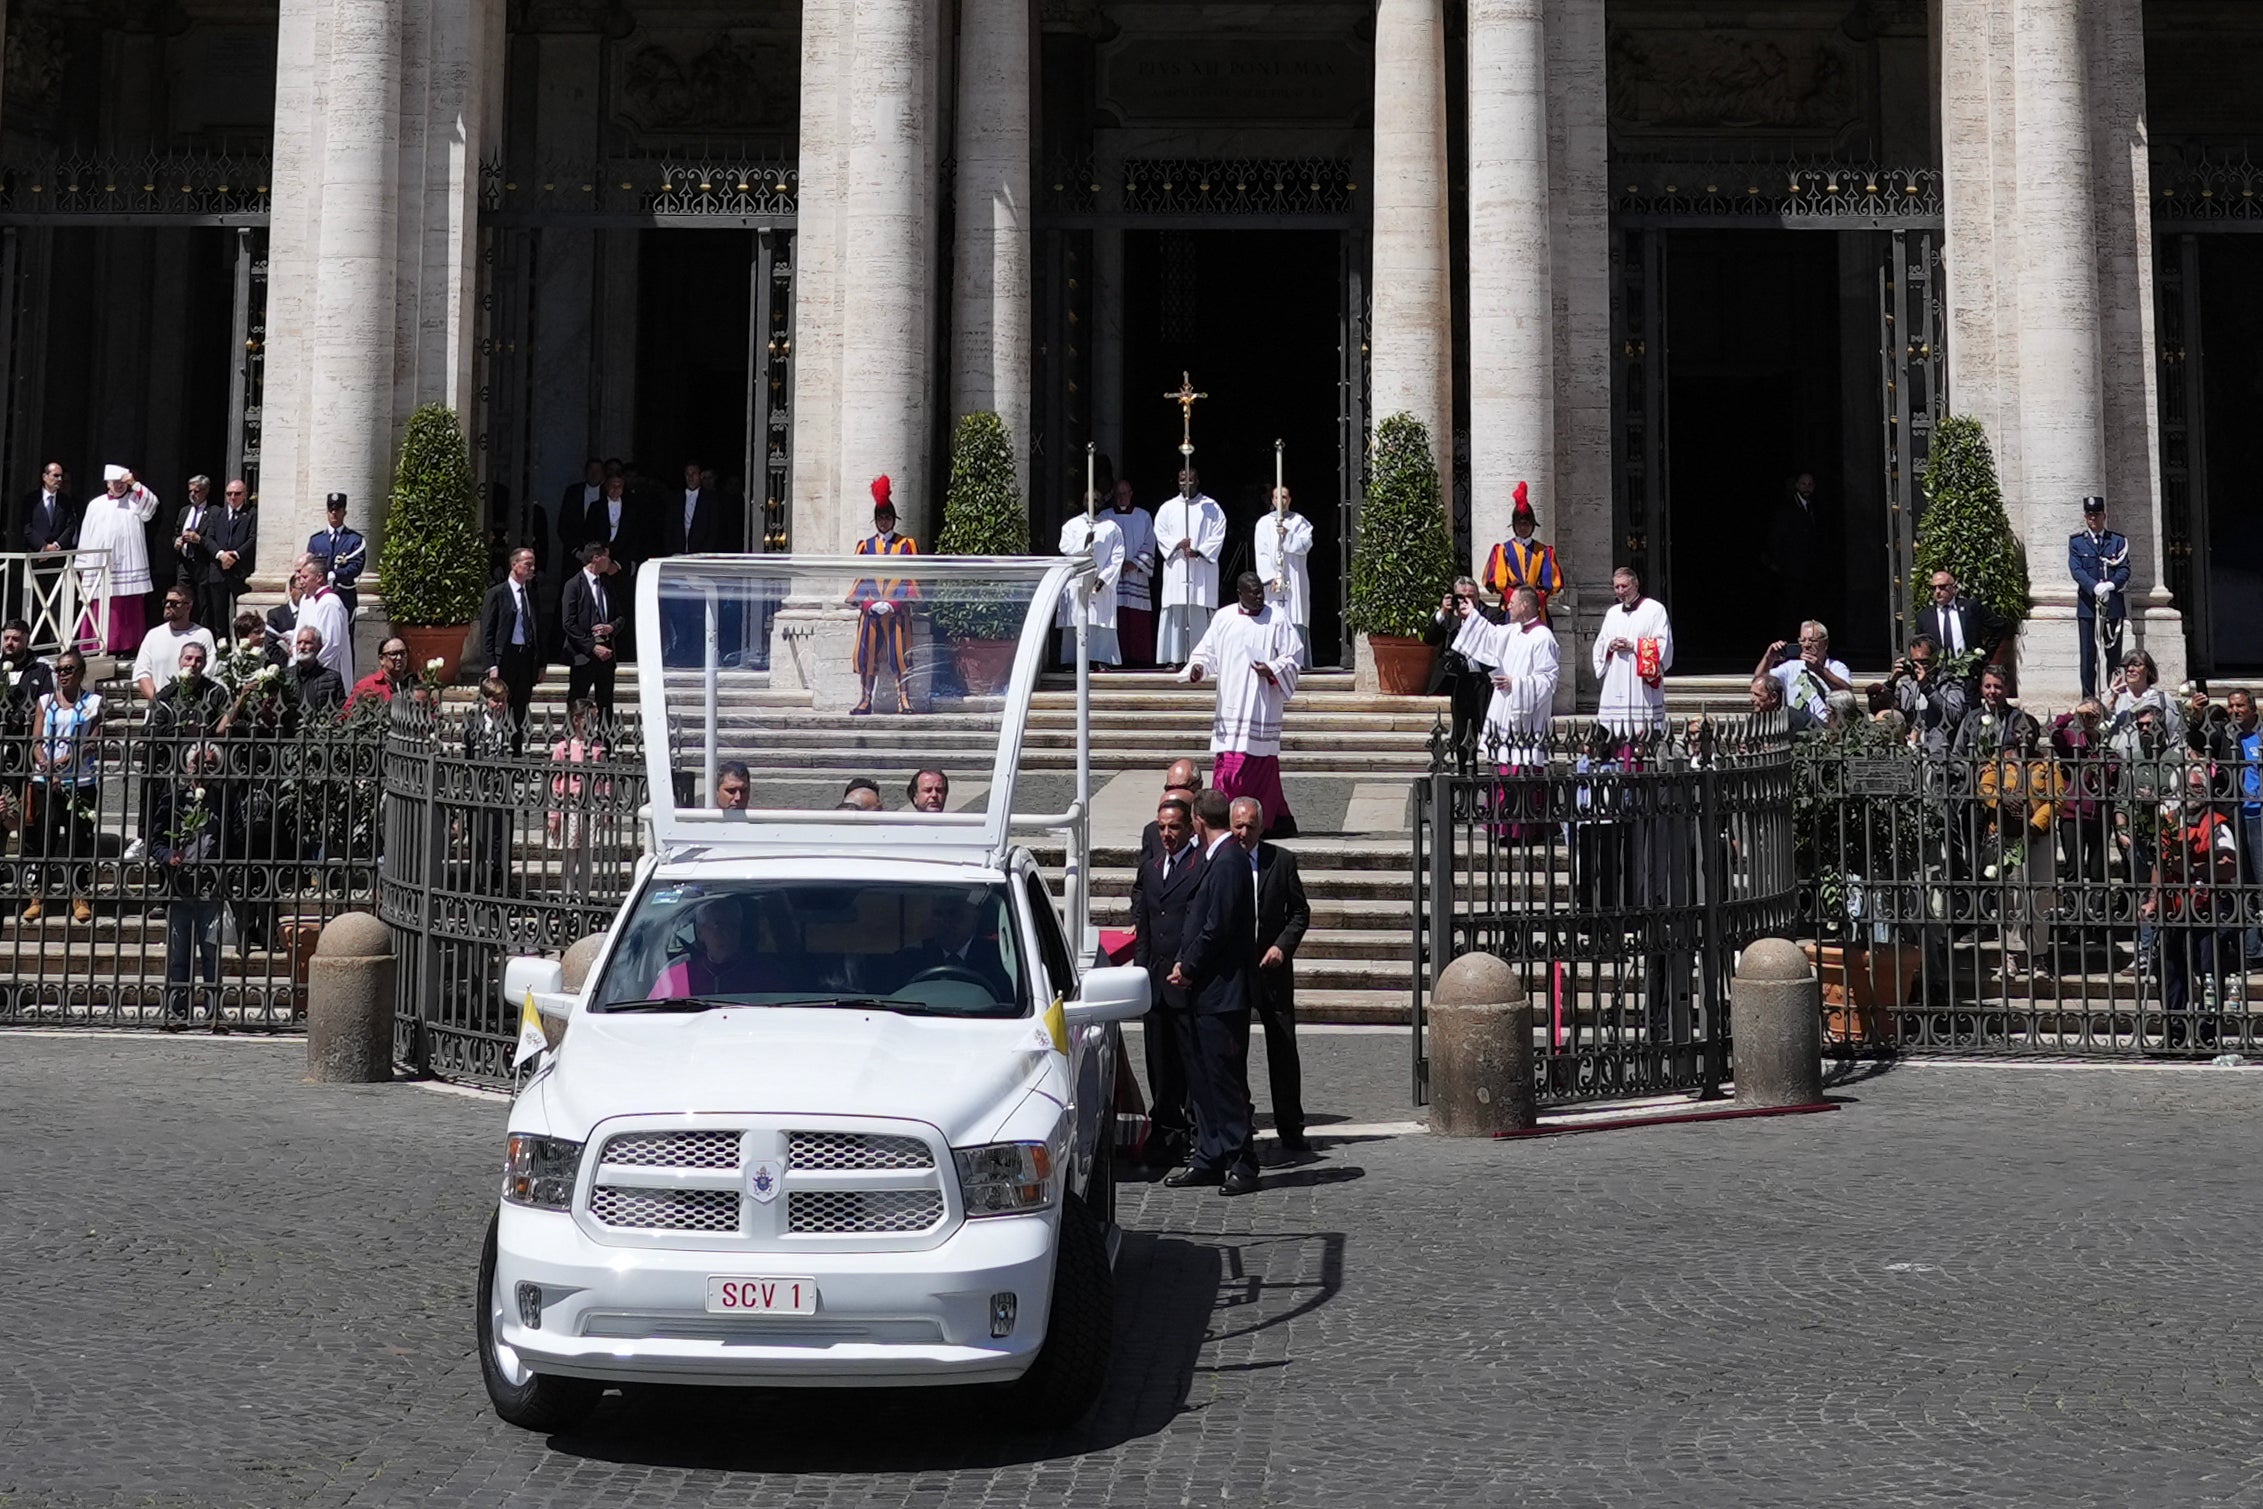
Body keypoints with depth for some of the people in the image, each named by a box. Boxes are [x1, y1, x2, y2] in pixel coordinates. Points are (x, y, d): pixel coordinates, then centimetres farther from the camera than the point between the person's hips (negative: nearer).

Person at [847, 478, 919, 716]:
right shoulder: (865, 546, 12)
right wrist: (870, 603, -7)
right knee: (867, 654, 0)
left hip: (897, 610, -2)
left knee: (899, 654, -6)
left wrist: (893, 604, -10)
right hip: (870, 609, 2)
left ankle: (904, 699, -4)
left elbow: (912, 580, 3)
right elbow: (860, 579, 10)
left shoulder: (907, 544, 6)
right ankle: (866, 699, 5)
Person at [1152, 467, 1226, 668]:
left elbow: (1218, 535, 2)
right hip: (1175, 567, 1)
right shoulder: (1168, 508, 13)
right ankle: (1173, 658, -4)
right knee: (1175, 612, -4)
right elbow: (1160, 534, 6)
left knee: (1201, 613, -5)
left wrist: (1198, 551, -12)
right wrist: (1177, 544, -12)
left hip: (1202, 567, -1)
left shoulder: (1211, 507, 8)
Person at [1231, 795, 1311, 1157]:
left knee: (1283, 1050, 4)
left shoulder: (1281, 860, 2)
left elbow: (1300, 911, 7)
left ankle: (1290, 1130, 12)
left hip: (1272, 966, 1)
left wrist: (1282, 945, -7)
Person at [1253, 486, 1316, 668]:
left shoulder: (1299, 521, 10)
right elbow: (1261, 553, 1)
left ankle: (1297, 661, -9)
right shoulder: (1264, 523, 9)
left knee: (1296, 619, -7)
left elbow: (1305, 545, -3)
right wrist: (1271, 577, -10)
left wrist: (1287, 535, -16)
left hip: (1295, 579, 0)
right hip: (1272, 580, 0)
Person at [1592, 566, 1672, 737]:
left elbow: (1663, 645, -5)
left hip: (1642, 687, -5)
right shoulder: (1612, 613, 20)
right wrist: (1610, 645, -3)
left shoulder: (1655, 609, 2)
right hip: (1614, 685, 5)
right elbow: (1599, 645, 19)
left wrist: (1633, 646, -12)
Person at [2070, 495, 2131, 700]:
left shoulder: (2118, 541, 10)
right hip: (2087, 605, -1)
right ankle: (2088, 699, -1)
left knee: (2114, 655, 3)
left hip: (2113, 605, 1)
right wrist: (2095, 587, -22)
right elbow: (2076, 569, -5)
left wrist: (2110, 585, -19)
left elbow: (2124, 570, 1)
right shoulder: (2076, 542, 8)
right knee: (2088, 656, -3)